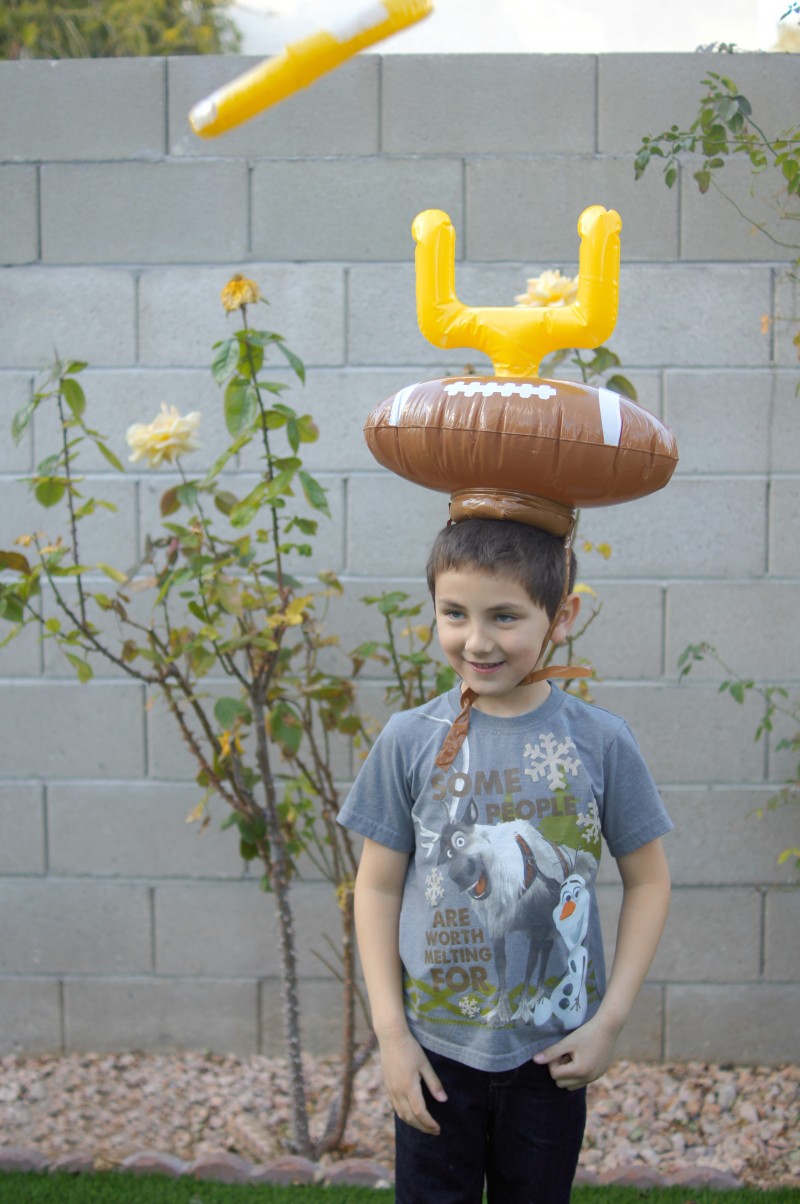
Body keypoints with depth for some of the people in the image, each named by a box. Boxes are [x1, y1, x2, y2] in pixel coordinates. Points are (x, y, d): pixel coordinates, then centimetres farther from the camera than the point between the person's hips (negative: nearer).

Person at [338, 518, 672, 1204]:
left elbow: (648, 879, 0)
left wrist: (610, 1020, -5)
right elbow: (378, 888, -2)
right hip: (435, 1048, 0)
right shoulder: (411, 741, -9)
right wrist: (390, 1032, -6)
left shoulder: (601, 742, -10)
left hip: (552, 1051, 0)